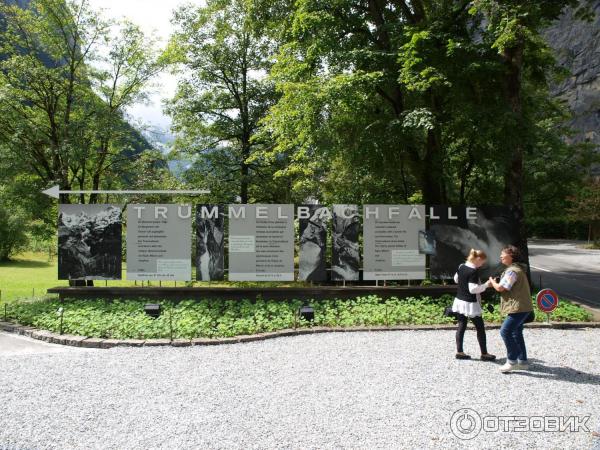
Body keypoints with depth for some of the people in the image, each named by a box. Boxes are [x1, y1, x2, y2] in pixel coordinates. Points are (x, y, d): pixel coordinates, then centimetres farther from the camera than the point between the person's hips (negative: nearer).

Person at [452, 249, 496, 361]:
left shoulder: (461, 267, 4)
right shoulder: (474, 271, -21)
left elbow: (456, 279, 20)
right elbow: (473, 289, -24)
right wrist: (486, 285, -15)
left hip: (459, 301, 8)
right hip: (470, 304, -8)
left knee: (461, 327, 11)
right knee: (480, 328, 5)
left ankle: (459, 352, 13)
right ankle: (484, 353, 13)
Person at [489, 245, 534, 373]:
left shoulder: (513, 271, -18)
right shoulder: (516, 269, 17)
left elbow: (500, 288, -19)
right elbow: (507, 287, 20)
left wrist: (492, 281, 0)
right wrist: (495, 283, 7)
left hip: (519, 308, -11)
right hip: (521, 307, 11)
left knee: (505, 331, -11)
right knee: (516, 333, 16)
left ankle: (512, 361, -3)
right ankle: (522, 362, 23)